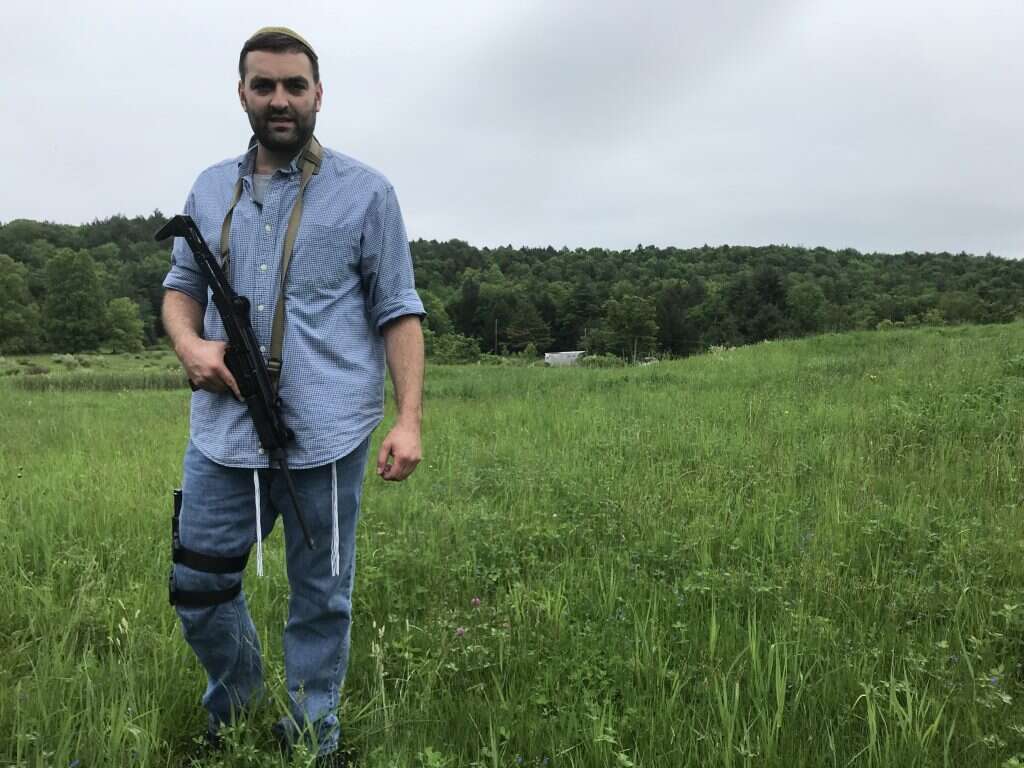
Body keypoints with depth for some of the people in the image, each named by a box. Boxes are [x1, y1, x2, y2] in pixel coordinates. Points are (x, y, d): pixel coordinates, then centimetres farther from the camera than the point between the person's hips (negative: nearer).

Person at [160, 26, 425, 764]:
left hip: (325, 438, -3)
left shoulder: (365, 191, 1)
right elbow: (182, 286, 21)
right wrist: (190, 343, -3)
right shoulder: (210, 190, 13)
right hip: (223, 433, 4)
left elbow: (398, 312, -1)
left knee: (320, 599, 7)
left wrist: (410, 418, -10)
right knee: (197, 587, 11)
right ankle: (234, 705, 39)